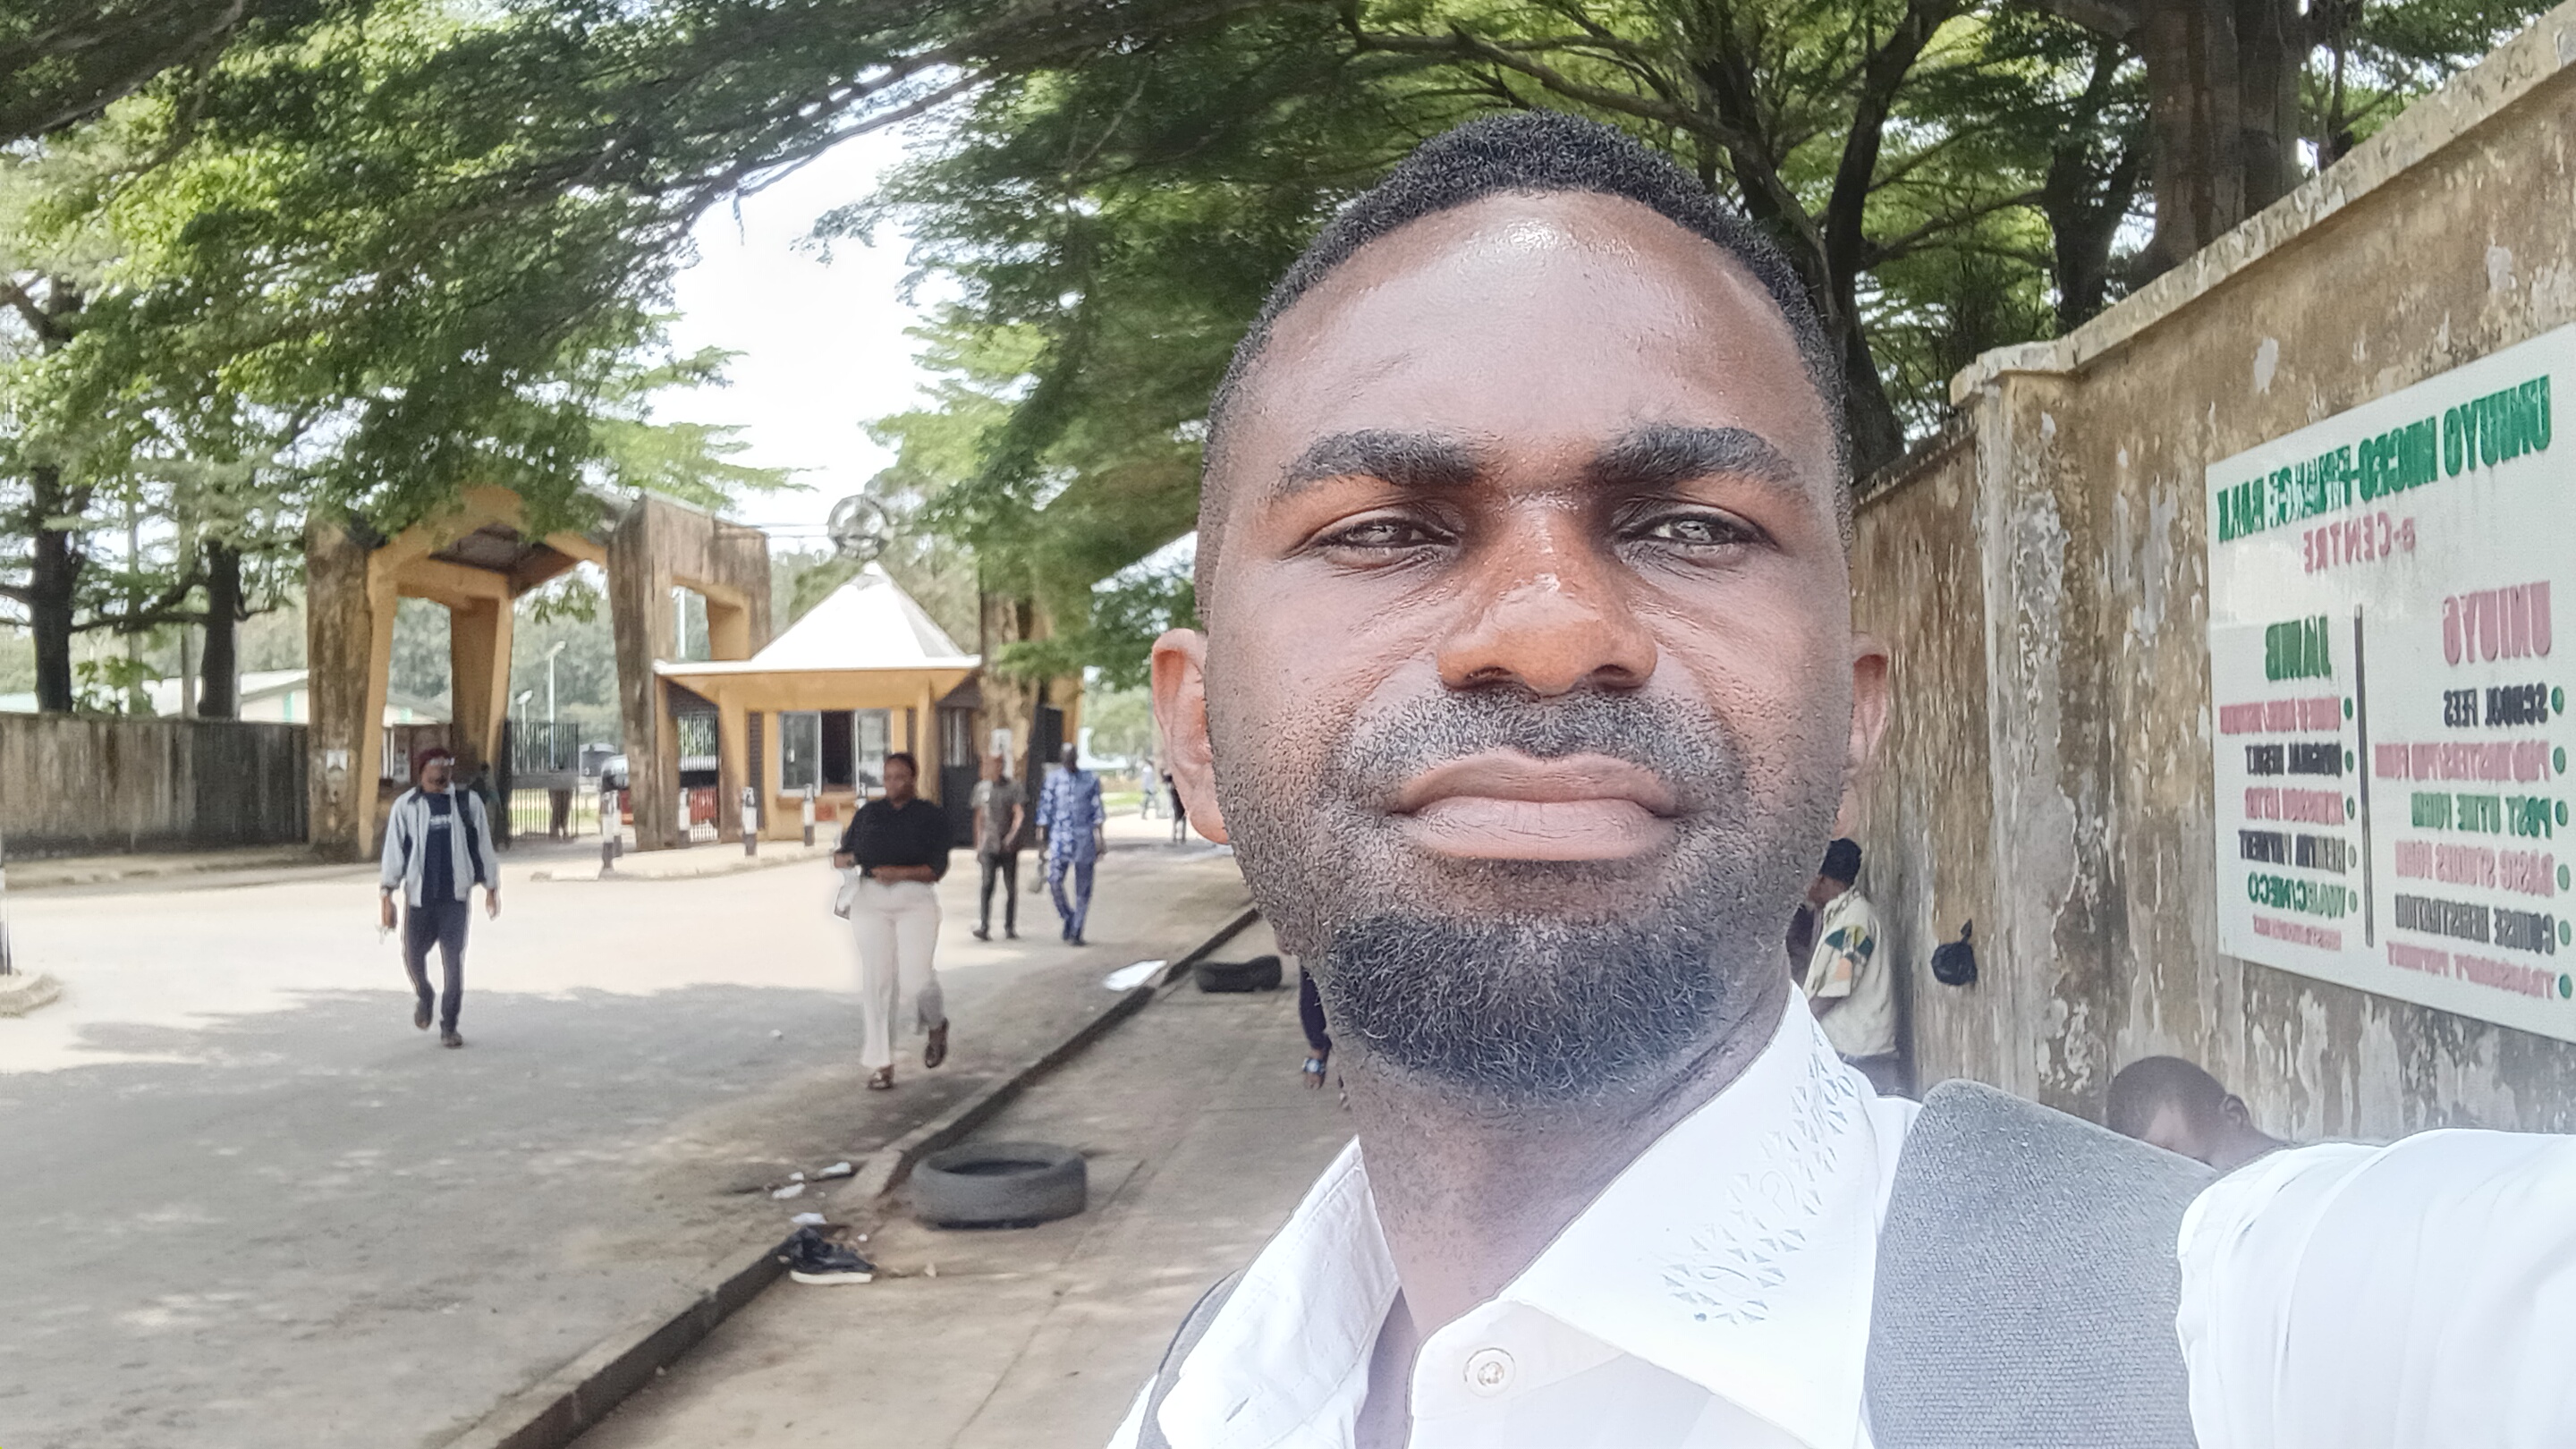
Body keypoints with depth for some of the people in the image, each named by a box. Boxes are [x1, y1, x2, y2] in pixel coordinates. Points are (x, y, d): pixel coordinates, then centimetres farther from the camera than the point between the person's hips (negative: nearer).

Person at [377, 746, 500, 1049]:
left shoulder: (468, 802, 4)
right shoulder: (406, 805, 1)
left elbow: (483, 846, 10)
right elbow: (393, 850, -1)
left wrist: (491, 888, 11)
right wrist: (386, 893, -8)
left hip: (456, 896, 0)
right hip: (419, 895, 0)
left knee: (454, 962, -5)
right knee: (414, 956, 10)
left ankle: (449, 1027, 5)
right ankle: (424, 996, 42)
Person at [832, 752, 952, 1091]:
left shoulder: (932, 816, 3)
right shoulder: (867, 813, 13)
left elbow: (937, 869, -4)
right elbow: (840, 855, 16)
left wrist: (900, 872, -21)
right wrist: (845, 859, -9)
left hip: (915, 900, -3)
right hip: (870, 899, 3)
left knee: (914, 979, -13)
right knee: (876, 981, -4)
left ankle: (937, 1025, 21)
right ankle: (882, 1064, 0)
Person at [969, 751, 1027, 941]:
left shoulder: (1014, 787, 0)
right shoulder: (982, 787, 9)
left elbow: (1020, 814, -7)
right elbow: (979, 818, 16)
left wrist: (1012, 835, -23)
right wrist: (978, 845, 15)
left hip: (1009, 846, -1)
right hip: (989, 845, 1)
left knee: (1011, 887, 5)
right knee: (987, 884, -13)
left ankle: (1010, 927, 16)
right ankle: (983, 927, -17)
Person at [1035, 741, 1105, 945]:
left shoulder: (1091, 780, 4)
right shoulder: (1053, 779, 4)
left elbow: (1097, 811, 5)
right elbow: (1045, 809, 5)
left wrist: (1099, 839, 0)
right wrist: (1042, 836, 1)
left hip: (1084, 838, 0)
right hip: (1059, 838, 0)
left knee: (1083, 887, 1)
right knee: (1054, 882, -11)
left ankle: (1076, 932, 8)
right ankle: (1068, 918, 14)